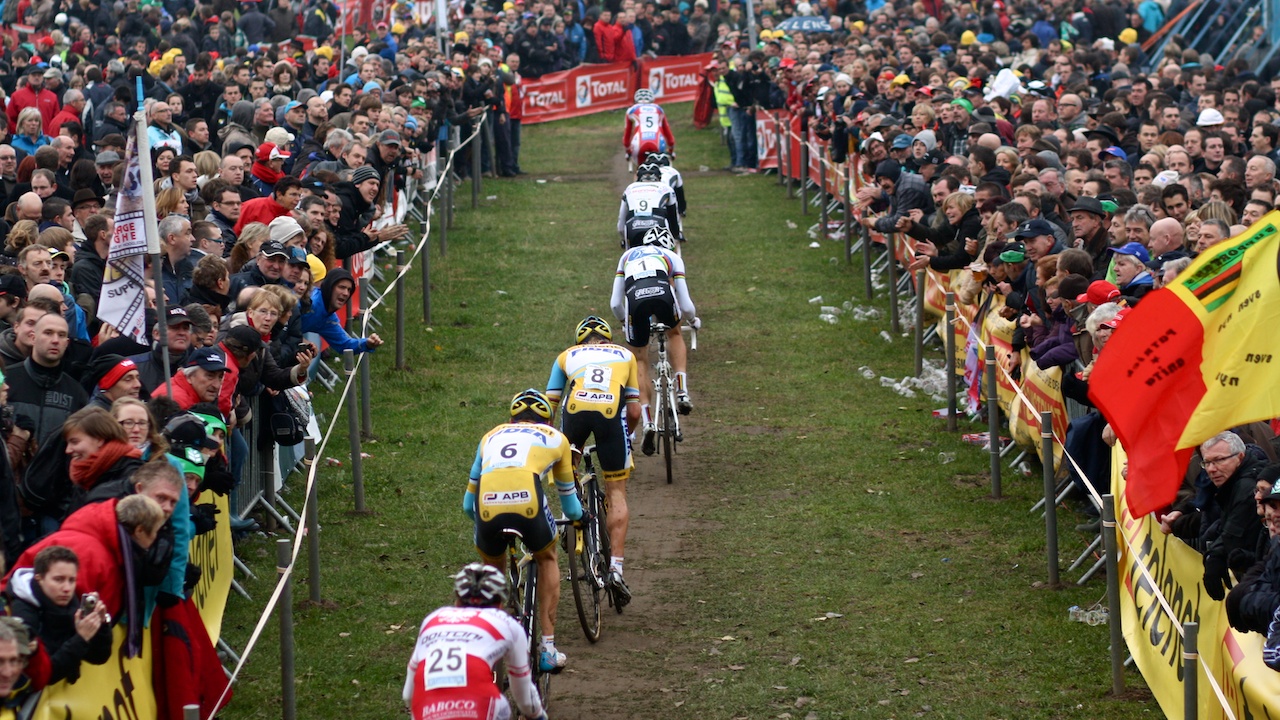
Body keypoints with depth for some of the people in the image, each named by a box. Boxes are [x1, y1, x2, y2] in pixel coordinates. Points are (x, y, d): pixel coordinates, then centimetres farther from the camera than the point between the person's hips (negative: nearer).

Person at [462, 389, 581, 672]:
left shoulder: (492, 436, 35)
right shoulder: (554, 437, 31)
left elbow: (468, 503, 40)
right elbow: (568, 496, 43)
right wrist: (577, 517, 65)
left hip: (487, 506, 2)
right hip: (528, 502, -2)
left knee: (491, 568, 32)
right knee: (547, 559, 29)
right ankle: (548, 647, 24)